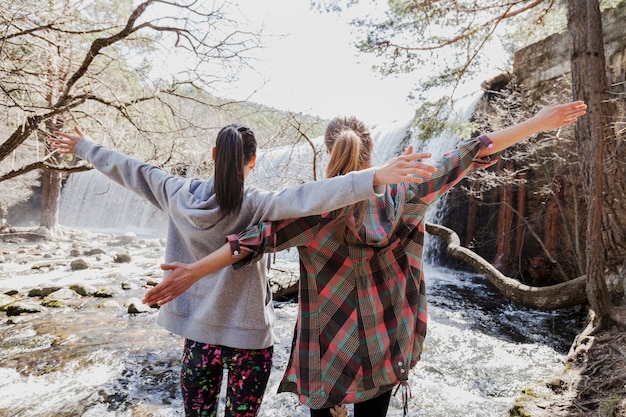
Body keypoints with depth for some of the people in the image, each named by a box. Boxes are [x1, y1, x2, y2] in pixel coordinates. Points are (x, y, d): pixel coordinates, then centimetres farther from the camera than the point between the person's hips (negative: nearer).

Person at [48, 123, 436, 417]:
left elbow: (130, 169, 7)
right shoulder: (254, 205, -20)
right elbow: (306, 198, -36)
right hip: (246, 337, -4)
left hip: (196, 333, 4)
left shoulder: (179, 194, -6)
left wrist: (83, 146, 23)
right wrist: (376, 178, -42)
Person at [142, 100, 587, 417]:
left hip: (329, 346, -2)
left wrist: (195, 270, -17)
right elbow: (464, 159, -6)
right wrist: (540, 122, 2)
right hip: (383, 343, 3)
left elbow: (258, 239, -21)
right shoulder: (401, 196, -9)